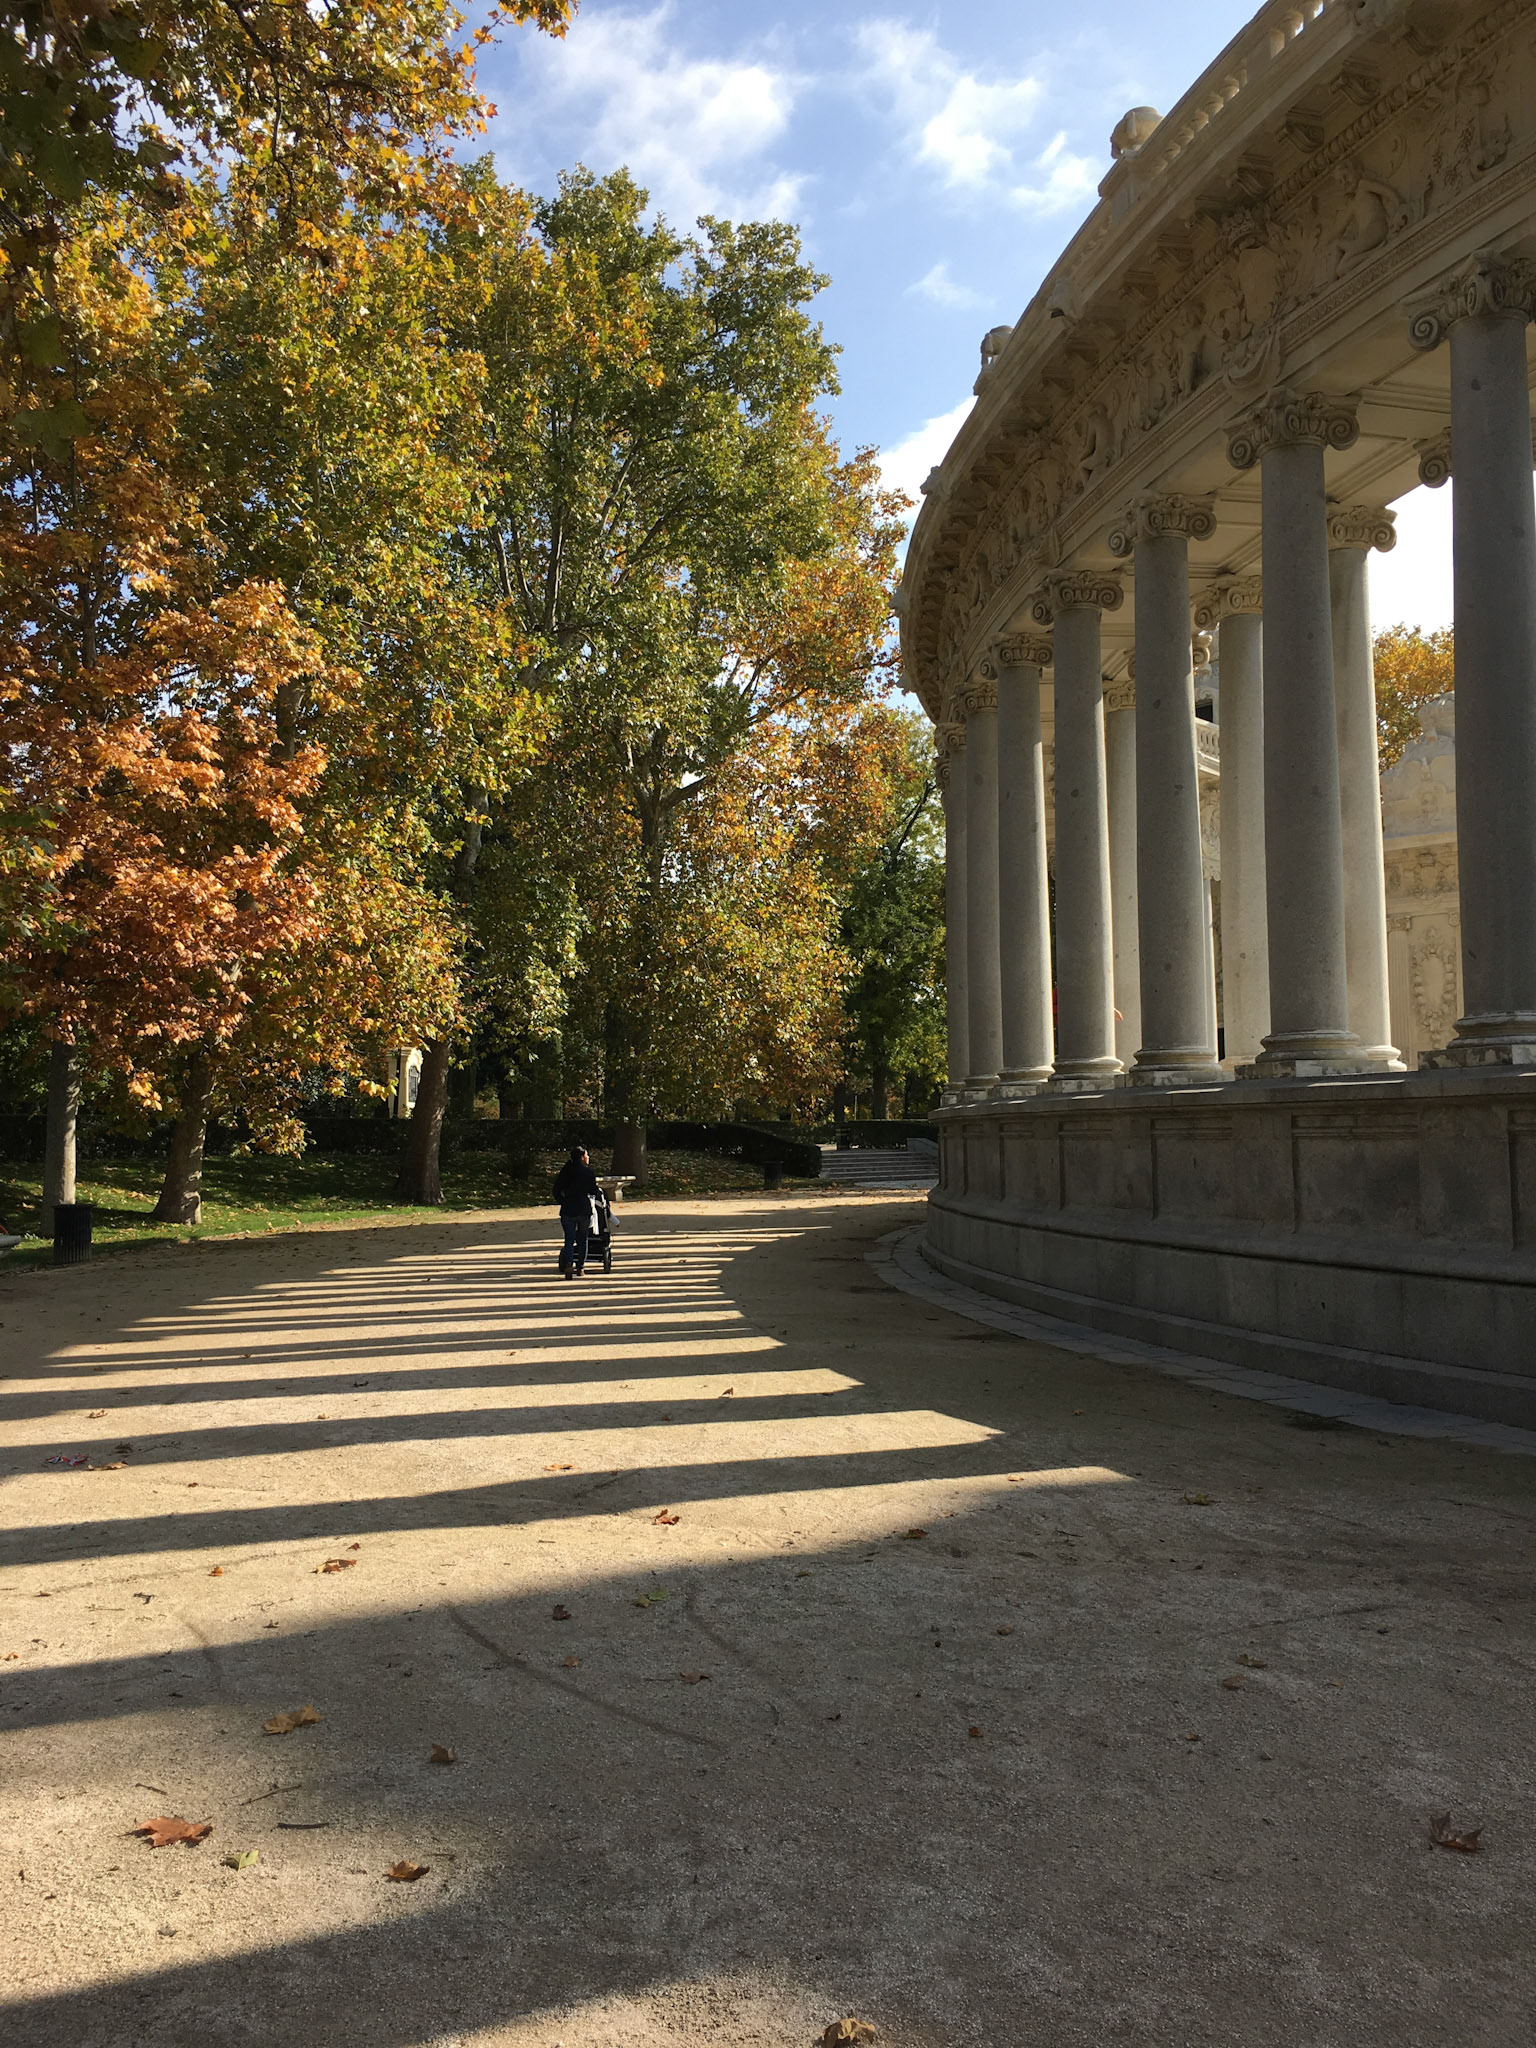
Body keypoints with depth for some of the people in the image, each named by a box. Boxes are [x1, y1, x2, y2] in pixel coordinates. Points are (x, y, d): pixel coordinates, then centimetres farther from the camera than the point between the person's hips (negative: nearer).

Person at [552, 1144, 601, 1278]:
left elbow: (557, 1190, 4)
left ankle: (568, 1264, -20)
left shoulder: (565, 1171, 3)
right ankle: (580, 1267, 17)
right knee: (582, 1239, 12)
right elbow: (593, 1190, -3)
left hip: (568, 1210, 2)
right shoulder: (588, 1171, -5)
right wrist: (600, 1191, 19)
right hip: (584, 1209, -2)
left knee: (569, 1239, 3)